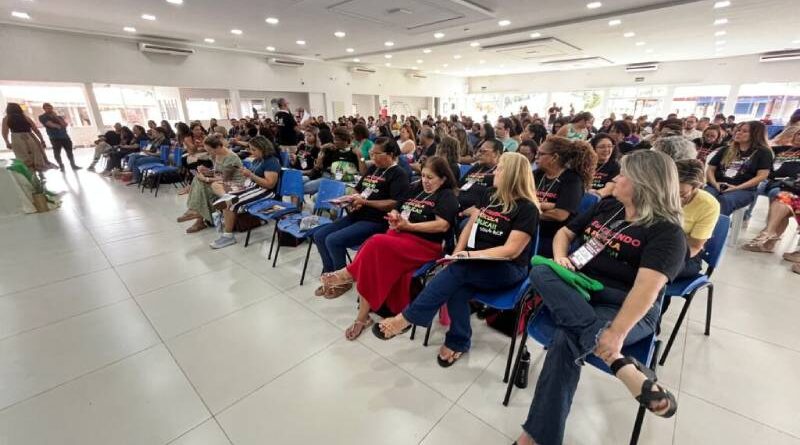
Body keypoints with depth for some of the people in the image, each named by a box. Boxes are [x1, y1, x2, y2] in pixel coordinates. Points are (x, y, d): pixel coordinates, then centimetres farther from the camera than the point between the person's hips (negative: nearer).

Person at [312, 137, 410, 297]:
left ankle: (343, 281, 0)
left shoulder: (398, 174, -9)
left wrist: (365, 202, -19)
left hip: (375, 222, -9)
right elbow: (358, 190, 24)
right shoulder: (373, 169, 17)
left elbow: (395, 204, -20)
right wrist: (351, 200, 1)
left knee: (333, 240, -22)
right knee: (319, 236, -1)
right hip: (355, 216, 9)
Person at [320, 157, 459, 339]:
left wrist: (409, 225, -16)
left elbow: (443, 225, -14)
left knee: (377, 243, -30)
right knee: (372, 264, -21)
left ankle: (350, 274, -5)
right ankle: (363, 317, -12)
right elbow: (396, 210, 24)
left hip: (425, 245, -6)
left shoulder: (447, 196, 2)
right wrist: (394, 218, -1)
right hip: (400, 236, 6)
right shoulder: (416, 189, 21)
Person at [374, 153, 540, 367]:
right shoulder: (490, 195, 10)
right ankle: (458, 343, -6)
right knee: (457, 288, -28)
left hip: (508, 269, -5)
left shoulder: (527, 208, -10)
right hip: (476, 263, 5)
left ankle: (408, 317, -23)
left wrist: (474, 254, -23)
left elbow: (511, 250, -16)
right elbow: (471, 224, 12)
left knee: (458, 270, -32)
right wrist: (458, 253, -3)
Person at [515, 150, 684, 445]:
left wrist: (617, 333, -34)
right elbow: (564, 232, 21)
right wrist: (560, 257, -2)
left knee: (566, 340, -35)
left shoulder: (667, 232, -7)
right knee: (540, 273, -28)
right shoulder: (607, 206, 14)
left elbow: (647, 287, -22)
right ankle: (621, 364, -36)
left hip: (627, 308, -5)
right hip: (577, 291, 6)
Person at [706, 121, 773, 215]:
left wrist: (736, 188, -13)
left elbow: (761, 176, 1)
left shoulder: (763, 152, 12)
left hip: (743, 190, -2)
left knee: (725, 200, -40)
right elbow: (710, 170, 16)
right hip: (717, 186, 3)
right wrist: (715, 184, -5)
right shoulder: (725, 150, 24)